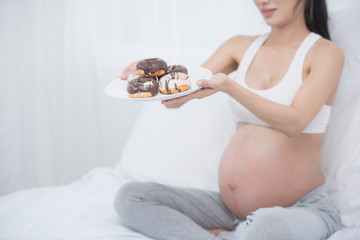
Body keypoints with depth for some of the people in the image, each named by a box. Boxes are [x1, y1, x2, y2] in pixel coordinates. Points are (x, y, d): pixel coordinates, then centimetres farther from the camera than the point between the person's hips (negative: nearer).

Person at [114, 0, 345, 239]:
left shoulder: (325, 52, -4)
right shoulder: (241, 46, 10)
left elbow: (294, 123, -20)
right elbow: (177, 98, 3)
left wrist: (229, 86, -32)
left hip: (300, 209, -5)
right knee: (129, 196, -5)